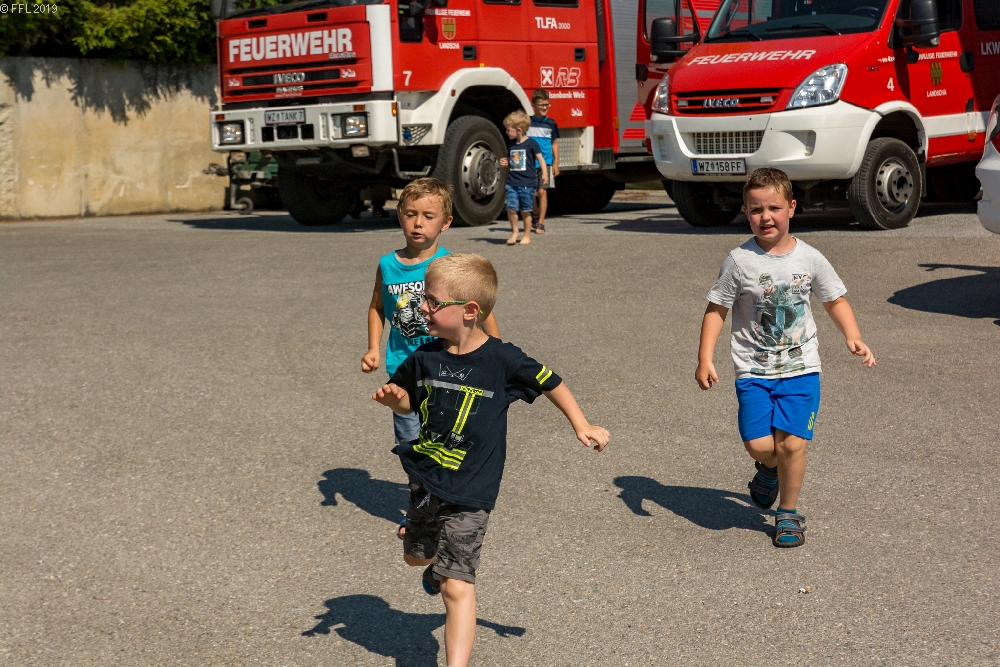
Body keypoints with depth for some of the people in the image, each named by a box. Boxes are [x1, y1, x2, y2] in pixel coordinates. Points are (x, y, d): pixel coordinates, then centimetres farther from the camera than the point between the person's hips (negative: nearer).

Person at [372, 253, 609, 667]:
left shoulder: (503, 361, -15)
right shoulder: (426, 357, -4)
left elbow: (550, 383, 1)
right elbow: (408, 402, 13)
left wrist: (581, 426, 1)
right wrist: (392, 397, -9)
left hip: (469, 493, -6)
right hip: (424, 480, 6)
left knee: (456, 586, -12)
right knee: (415, 556, 27)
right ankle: (437, 562, 62)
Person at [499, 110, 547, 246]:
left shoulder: (531, 143, -4)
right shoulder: (511, 144, 14)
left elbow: (540, 158, -3)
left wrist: (544, 173, -15)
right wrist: (505, 163, 2)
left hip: (527, 183, -4)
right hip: (512, 183, 4)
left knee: (525, 211, 3)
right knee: (511, 208, -8)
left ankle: (527, 235, 17)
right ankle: (514, 232, 10)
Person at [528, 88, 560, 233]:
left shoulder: (551, 123, 5)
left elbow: (554, 144, 10)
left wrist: (556, 163, 5)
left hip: (545, 163, 0)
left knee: (542, 192, -5)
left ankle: (541, 223, 2)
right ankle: (535, 215, 28)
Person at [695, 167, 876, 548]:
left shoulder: (809, 259, 0)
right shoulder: (740, 261, -6)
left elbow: (836, 300, 12)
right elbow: (716, 309, 0)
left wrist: (853, 337, -4)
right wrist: (705, 359, -8)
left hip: (801, 368, 1)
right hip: (753, 370, -1)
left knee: (792, 443, -7)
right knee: (759, 444, -11)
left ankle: (788, 513, 16)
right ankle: (769, 468, 28)